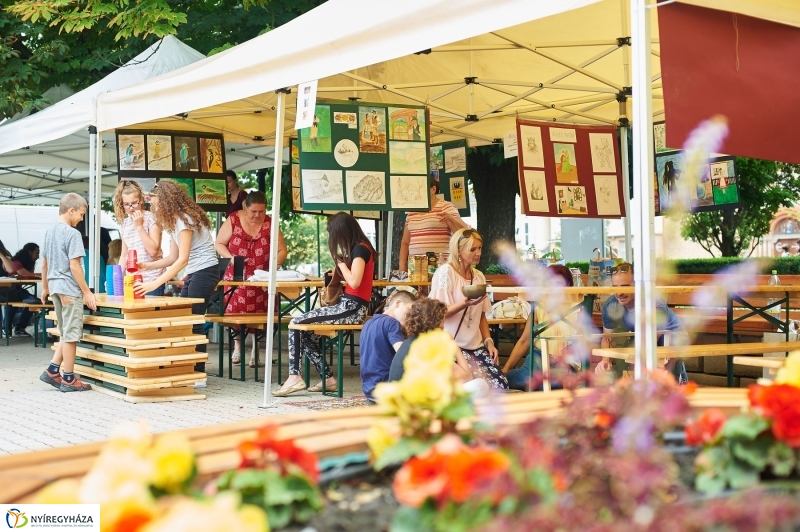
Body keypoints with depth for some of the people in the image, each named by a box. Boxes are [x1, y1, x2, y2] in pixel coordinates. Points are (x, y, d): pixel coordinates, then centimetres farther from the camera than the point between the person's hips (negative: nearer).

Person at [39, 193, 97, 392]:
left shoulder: (50, 232, 12)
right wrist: (87, 292, -14)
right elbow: (74, 266, -18)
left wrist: (45, 288, 26)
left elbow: (44, 264, 17)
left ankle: (52, 371, 14)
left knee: (65, 334, 18)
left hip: (56, 288, 9)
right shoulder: (72, 234, -14)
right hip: (70, 289, -9)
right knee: (71, 334, -1)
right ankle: (68, 379, 4)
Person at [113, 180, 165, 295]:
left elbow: (153, 250, -15)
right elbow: (124, 255, 17)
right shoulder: (125, 223, 13)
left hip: (152, 281, -5)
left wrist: (139, 226, -14)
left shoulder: (151, 218, -5)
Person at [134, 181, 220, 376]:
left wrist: (155, 284, -27)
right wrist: (148, 266, -3)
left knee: (193, 322, -10)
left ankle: (198, 374, -4)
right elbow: (173, 257, 12)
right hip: (194, 273, 10)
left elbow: (182, 259, -23)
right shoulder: (175, 221, 12)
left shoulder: (184, 220, -17)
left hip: (205, 271, -10)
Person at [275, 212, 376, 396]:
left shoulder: (360, 249, -13)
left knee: (297, 323, -10)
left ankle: (294, 377, -10)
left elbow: (354, 282, -23)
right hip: (349, 305, 10)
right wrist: (341, 267, 2)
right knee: (307, 332, 9)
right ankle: (327, 378, 7)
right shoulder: (360, 248, 16)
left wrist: (341, 262, -10)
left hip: (352, 308, -10)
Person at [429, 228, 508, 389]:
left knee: (501, 386, -12)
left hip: (476, 346, 6)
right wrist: (465, 304, -27)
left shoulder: (479, 277, 12)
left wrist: (488, 341, 2)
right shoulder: (445, 272, -8)